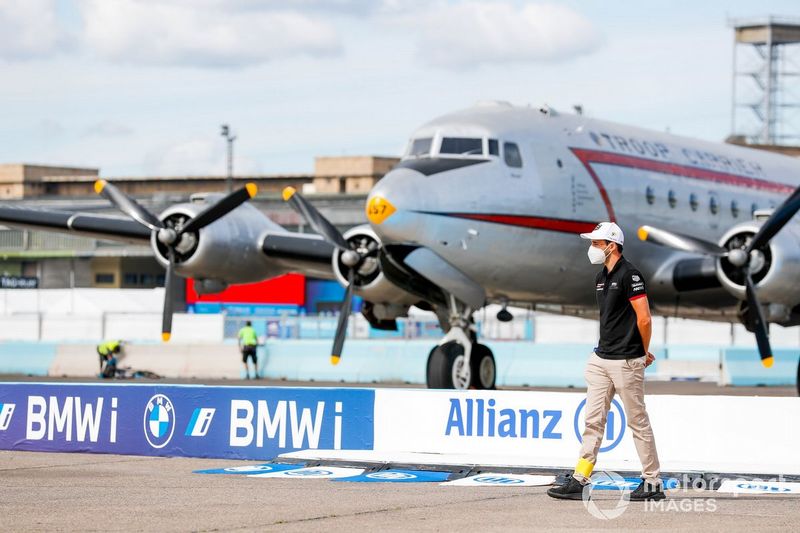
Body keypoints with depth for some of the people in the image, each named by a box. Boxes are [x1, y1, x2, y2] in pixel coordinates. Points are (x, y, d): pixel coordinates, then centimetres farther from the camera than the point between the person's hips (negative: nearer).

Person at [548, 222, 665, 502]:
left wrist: (643, 354, -3)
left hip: (627, 361, -9)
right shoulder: (601, 279, 14)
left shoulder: (629, 275, -14)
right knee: (593, 420, 5)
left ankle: (653, 483, 8)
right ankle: (579, 481, 5)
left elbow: (644, 319, -16)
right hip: (601, 358, 9)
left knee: (638, 422, 0)